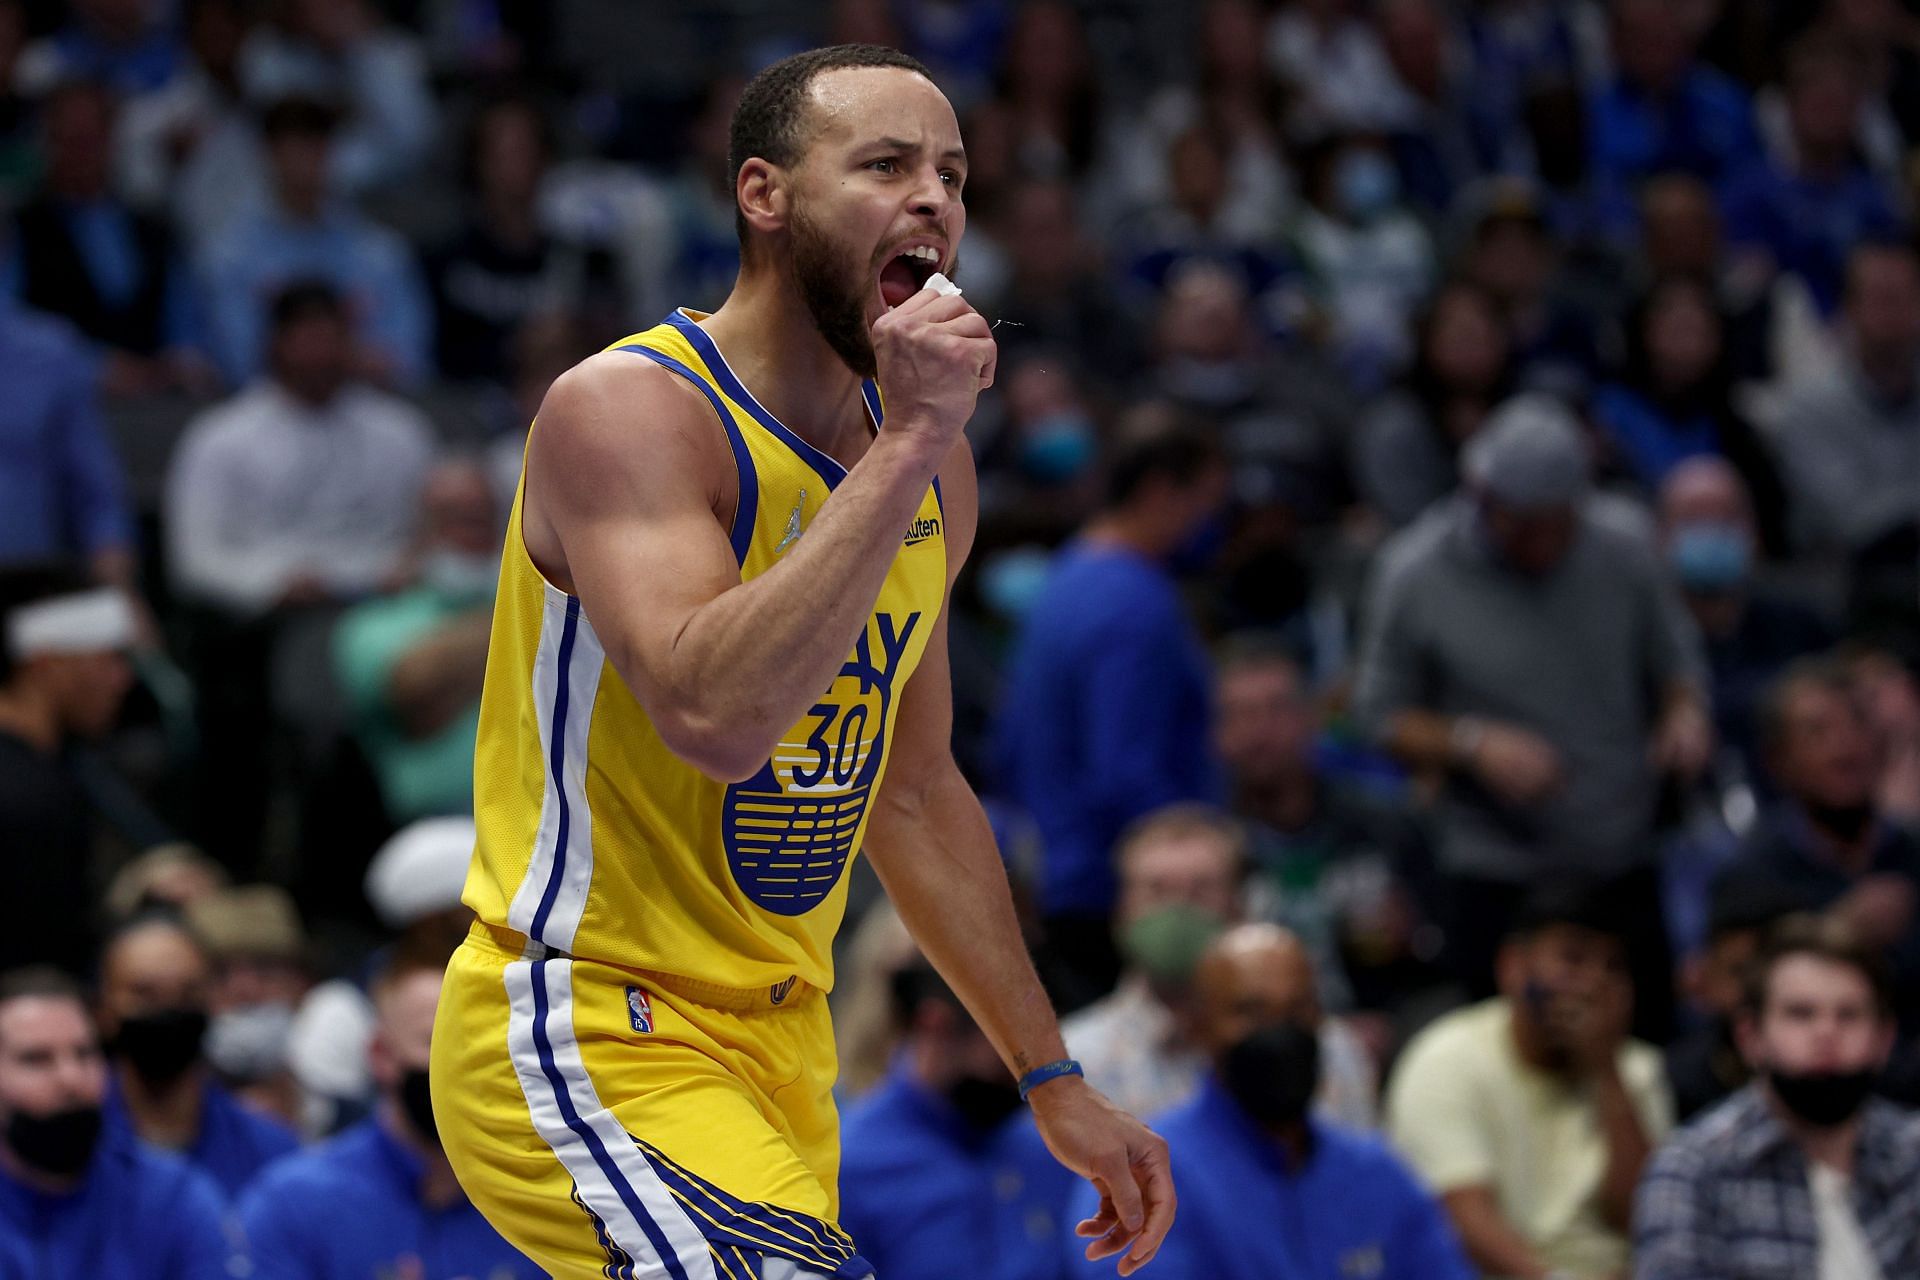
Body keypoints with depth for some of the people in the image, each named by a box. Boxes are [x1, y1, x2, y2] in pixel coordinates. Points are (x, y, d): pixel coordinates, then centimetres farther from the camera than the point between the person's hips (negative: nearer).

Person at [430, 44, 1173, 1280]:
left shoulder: (934, 470, 9)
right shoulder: (625, 411, -15)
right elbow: (715, 715, -32)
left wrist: (1055, 1084, 21)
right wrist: (906, 445, -27)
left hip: (779, 1045, 9)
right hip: (583, 1036, -8)